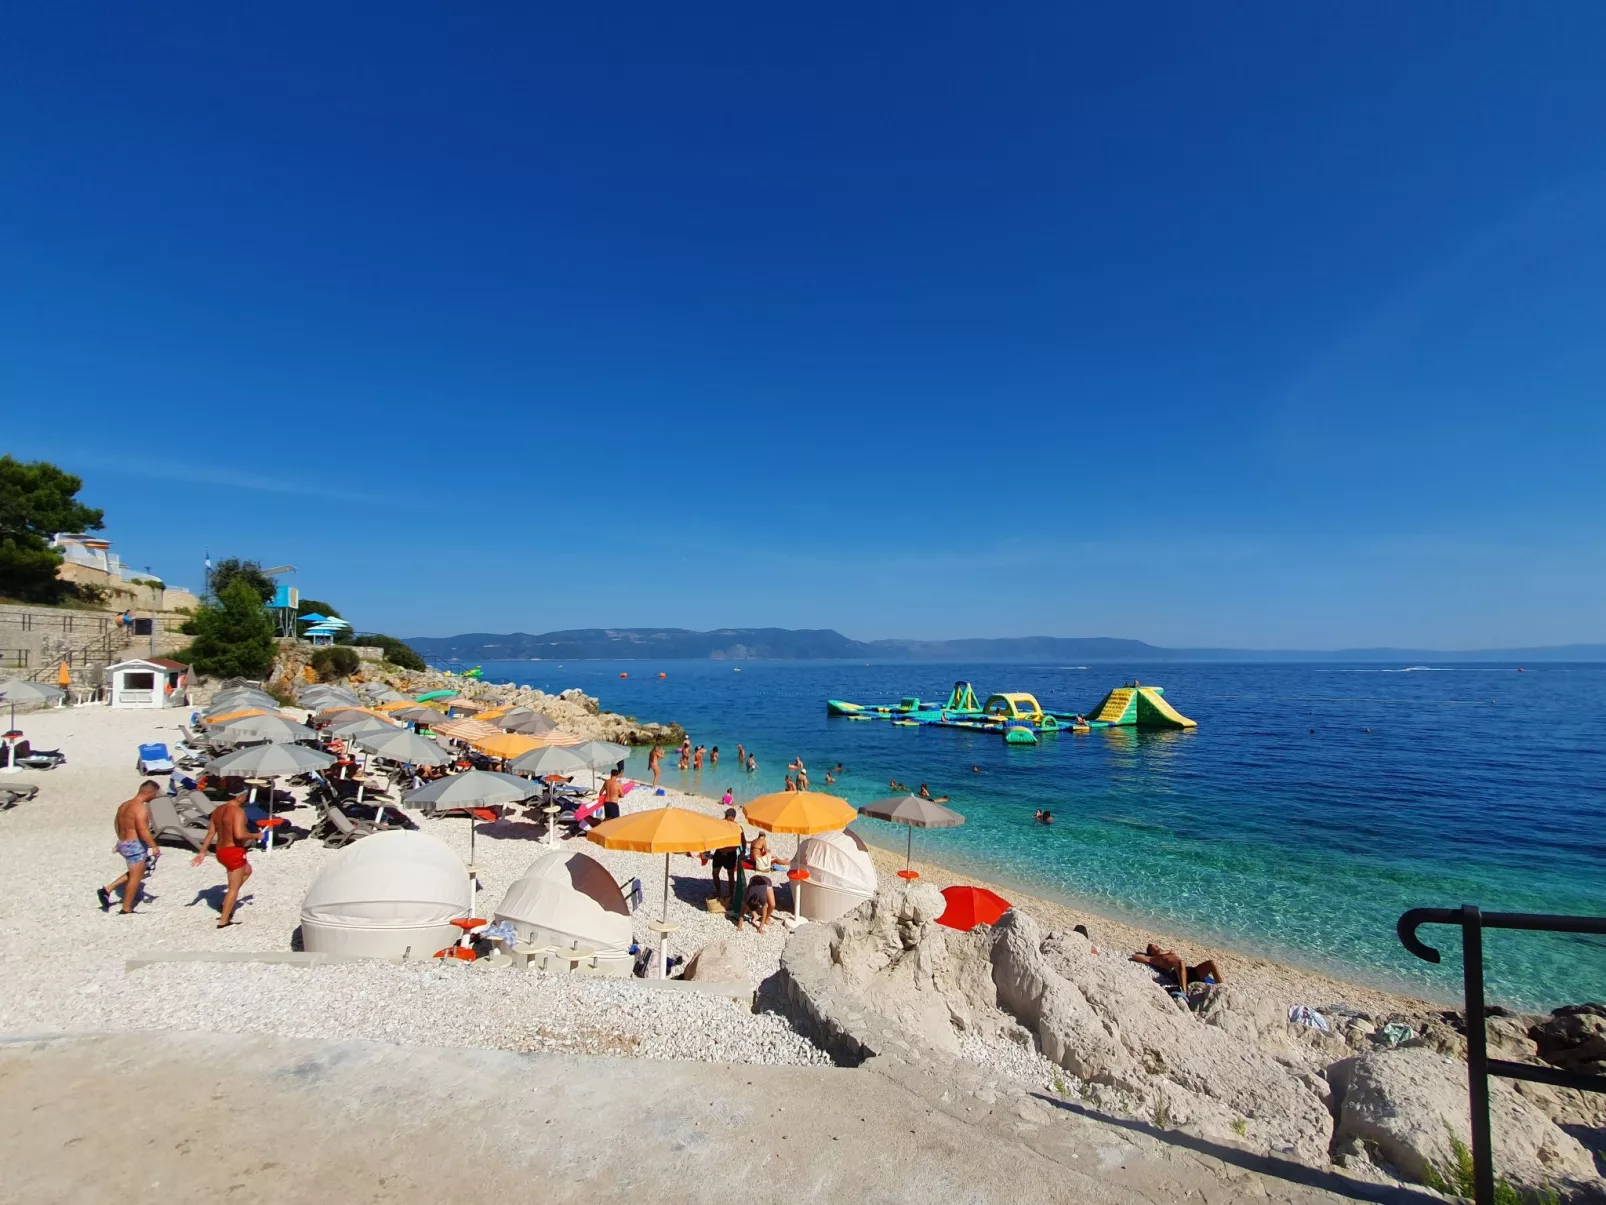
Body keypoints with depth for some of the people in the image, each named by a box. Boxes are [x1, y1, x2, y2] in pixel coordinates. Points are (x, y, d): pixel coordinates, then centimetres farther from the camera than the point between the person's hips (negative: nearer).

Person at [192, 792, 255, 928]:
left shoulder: (218, 809, 7)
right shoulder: (238, 811, -21)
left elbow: (210, 833, 11)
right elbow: (239, 834, -29)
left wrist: (202, 852, 17)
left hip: (221, 851, 9)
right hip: (234, 852, -9)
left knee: (247, 870, 30)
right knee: (234, 888, 5)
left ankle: (226, 903, 25)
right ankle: (223, 921, 10)